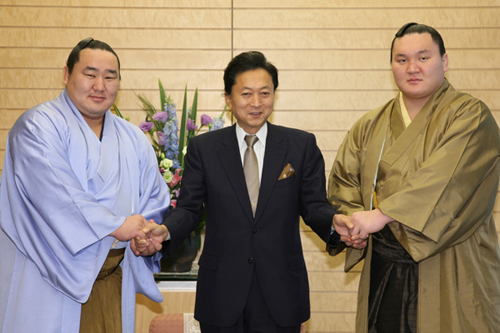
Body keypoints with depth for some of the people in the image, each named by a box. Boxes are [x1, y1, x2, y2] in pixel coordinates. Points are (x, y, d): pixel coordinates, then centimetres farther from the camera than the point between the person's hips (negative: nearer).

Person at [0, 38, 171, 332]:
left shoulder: (133, 139, 13)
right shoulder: (39, 126, -7)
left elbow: (155, 197, 13)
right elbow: (55, 195, -19)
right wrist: (115, 225, -16)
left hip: (114, 278, 5)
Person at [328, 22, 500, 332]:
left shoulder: (469, 116, -6)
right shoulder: (370, 126, 12)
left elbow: (447, 178, -20)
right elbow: (344, 178, 8)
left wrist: (383, 214, -23)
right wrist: (351, 219, -12)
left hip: (448, 272, -4)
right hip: (382, 271, 4)